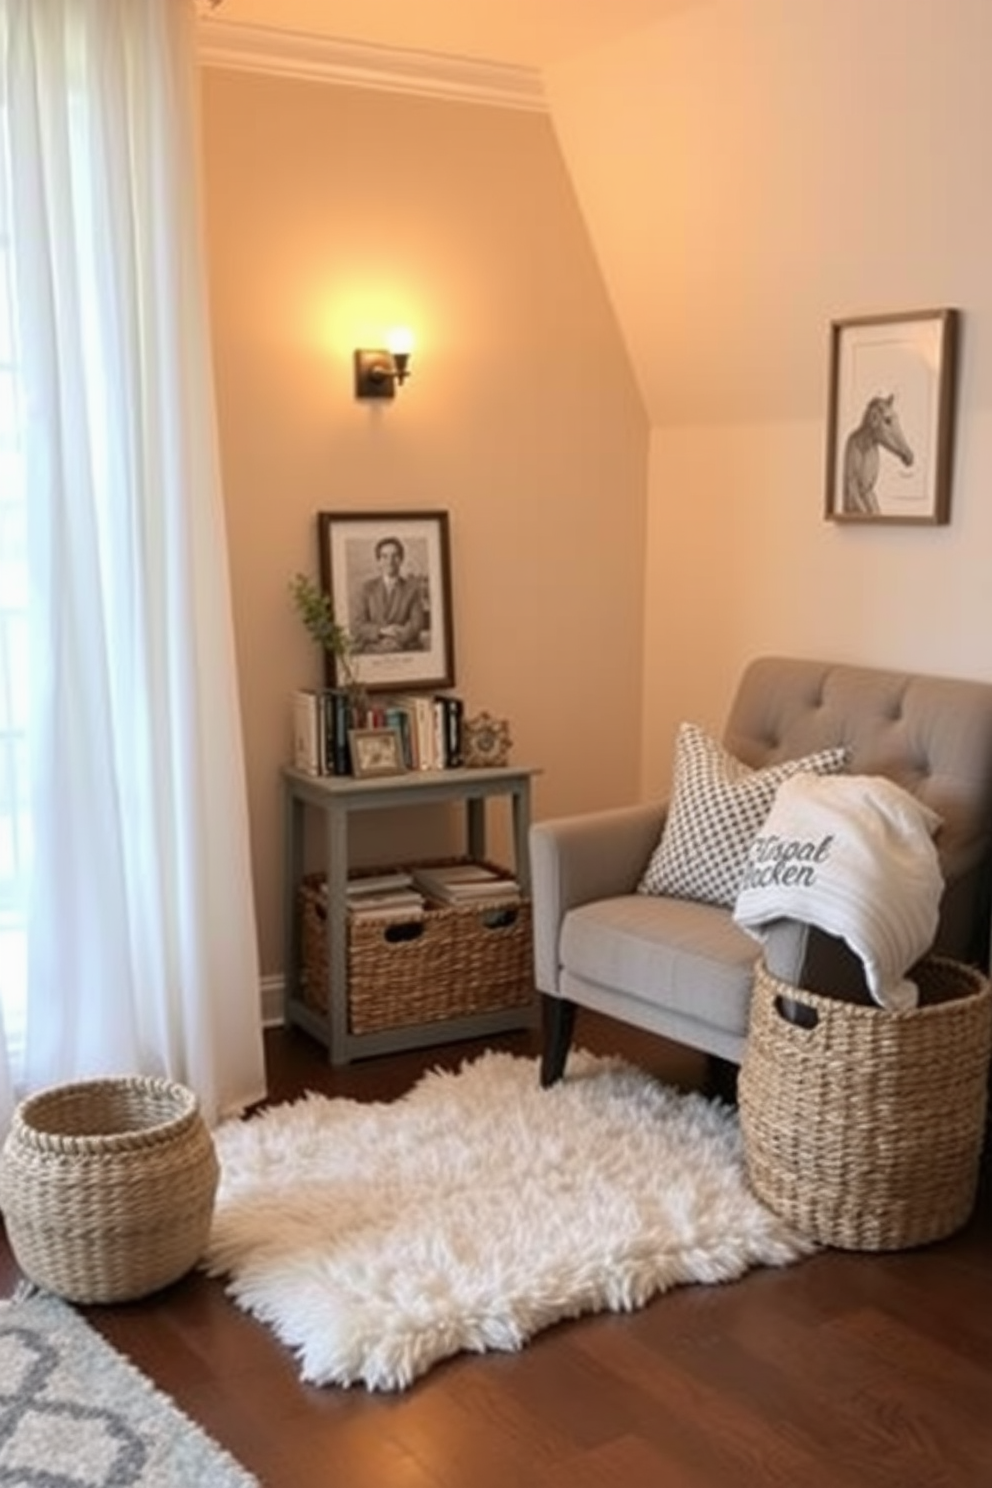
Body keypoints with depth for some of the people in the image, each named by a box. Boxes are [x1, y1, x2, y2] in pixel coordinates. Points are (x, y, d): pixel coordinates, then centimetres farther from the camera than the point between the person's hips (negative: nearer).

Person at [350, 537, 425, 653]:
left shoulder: (413, 588, 10)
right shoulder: (367, 588, 12)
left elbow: (417, 623, 1)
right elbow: (357, 625, 5)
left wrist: (398, 636, -15)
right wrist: (381, 631, -12)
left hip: (406, 652, 0)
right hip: (373, 652, 0)